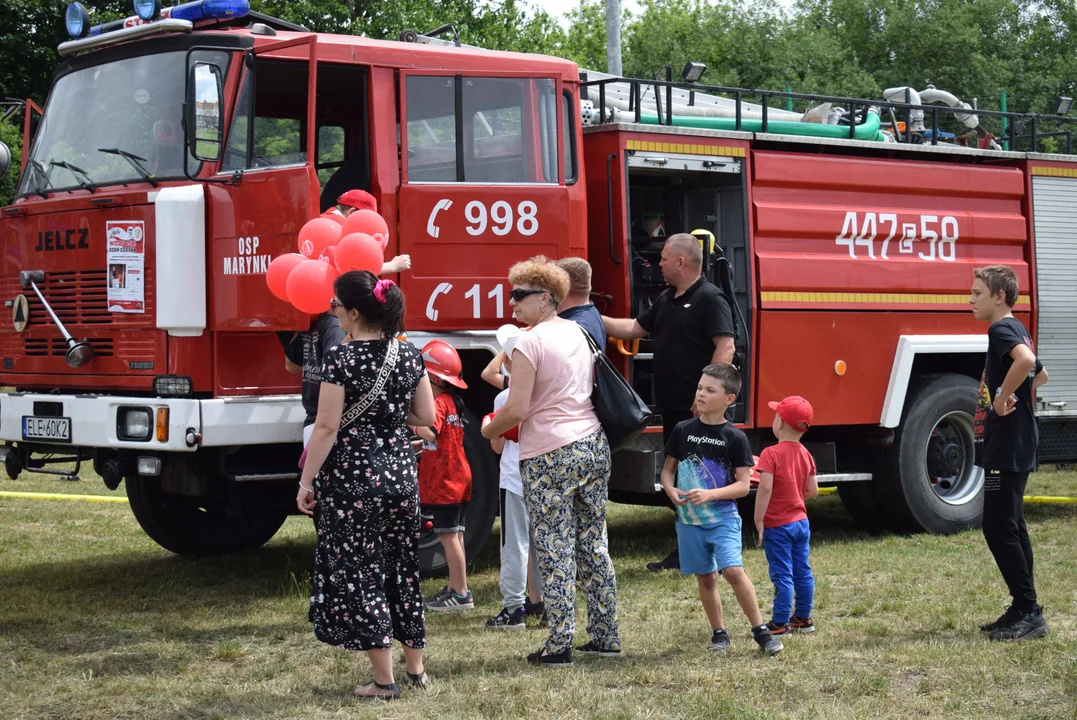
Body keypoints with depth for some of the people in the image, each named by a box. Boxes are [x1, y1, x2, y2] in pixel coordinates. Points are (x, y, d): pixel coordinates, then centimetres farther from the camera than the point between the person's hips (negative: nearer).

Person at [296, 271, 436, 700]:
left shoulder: (341, 359, -14)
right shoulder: (409, 355, 2)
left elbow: (327, 427, -15)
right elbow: (425, 416, 7)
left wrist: (306, 482, -8)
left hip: (352, 481, -6)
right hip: (400, 476, 6)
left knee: (358, 575, 3)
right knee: (402, 569, 16)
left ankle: (383, 681, 5)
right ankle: (416, 670, 23)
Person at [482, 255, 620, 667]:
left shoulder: (529, 343, -12)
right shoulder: (577, 333, 12)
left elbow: (516, 410, -15)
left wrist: (488, 431, 3)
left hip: (550, 456, -7)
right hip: (594, 446, 8)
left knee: (555, 550, -2)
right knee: (594, 544, 13)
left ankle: (559, 646, -1)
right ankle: (606, 637, 17)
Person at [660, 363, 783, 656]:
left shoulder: (734, 437, -7)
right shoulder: (683, 430, 3)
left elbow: (743, 485, -8)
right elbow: (668, 469, 11)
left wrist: (710, 494, -21)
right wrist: (671, 490, -10)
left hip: (723, 517, -4)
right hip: (689, 518, 4)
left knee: (732, 569, -18)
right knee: (705, 577, 9)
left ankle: (760, 630, -7)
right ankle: (719, 633, 21)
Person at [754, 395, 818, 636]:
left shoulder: (771, 454, -17)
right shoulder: (805, 454, 3)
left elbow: (765, 488, -25)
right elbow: (812, 491, 6)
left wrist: (758, 521, -20)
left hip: (778, 526, -7)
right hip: (801, 521, 7)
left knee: (782, 575, -2)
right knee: (803, 572, 14)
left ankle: (780, 623, 4)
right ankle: (803, 617, 24)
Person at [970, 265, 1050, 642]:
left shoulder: (1002, 329, -14)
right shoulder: (1016, 333, 16)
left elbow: (1026, 360, -36)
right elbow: (1040, 374, 32)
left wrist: (1003, 397, -24)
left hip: (1006, 448, -11)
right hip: (1013, 445, 11)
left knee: (998, 527, -9)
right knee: (1009, 526, 14)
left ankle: (1029, 613, -6)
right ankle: (1023, 610, 18)